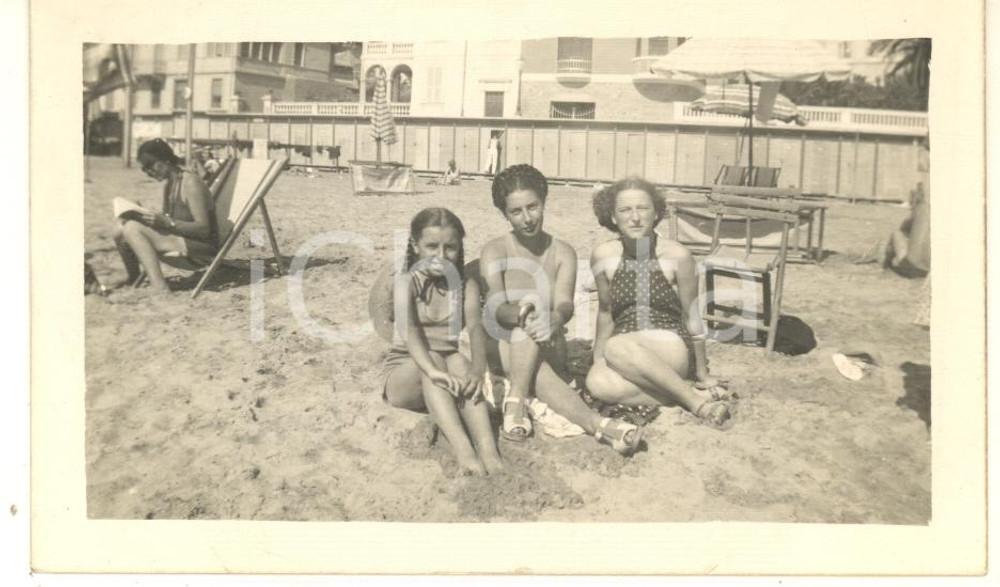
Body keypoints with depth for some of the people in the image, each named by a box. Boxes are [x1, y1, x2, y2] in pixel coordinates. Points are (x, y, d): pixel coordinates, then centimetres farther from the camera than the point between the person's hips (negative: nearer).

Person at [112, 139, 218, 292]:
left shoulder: (190, 183, -13)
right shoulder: (168, 186, 15)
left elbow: (203, 229, -19)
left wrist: (167, 222, -26)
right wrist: (144, 215, -1)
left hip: (200, 250, -9)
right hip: (178, 241, 9)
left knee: (132, 228, -21)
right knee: (121, 228, 1)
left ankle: (161, 288, -28)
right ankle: (133, 278, 24)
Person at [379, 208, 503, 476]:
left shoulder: (466, 286, 2)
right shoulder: (404, 283, -6)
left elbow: (475, 327, -17)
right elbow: (409, 331, -25)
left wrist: (477, 369, -39)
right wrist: (433, 371, -44)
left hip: (445, 374, 2)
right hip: (404, 375, -2)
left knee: (459, 361, -32)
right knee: (432, 358, -34)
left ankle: (488, 447, -49)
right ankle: (462, 448, -52)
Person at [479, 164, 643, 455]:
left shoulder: (563, 253, 4)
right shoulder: (495, 251, 0)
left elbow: (565, 304, -14)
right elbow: (497, 308, -17)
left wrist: (556, 319, -41)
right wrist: (519, 312, -42)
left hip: (549, 351, 2)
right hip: (505, 352, -2)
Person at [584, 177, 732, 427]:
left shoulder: (676, 255, -8)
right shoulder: (604, 255, 0)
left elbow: (692, 317, 1)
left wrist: (702, 375, 9)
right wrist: (597, 361, 17)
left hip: (673, 349, -3)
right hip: (628, 358, 3)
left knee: (616, 347, -35)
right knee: (598, 382, -32)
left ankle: (696, 399, -21)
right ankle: (689, 395, -15)